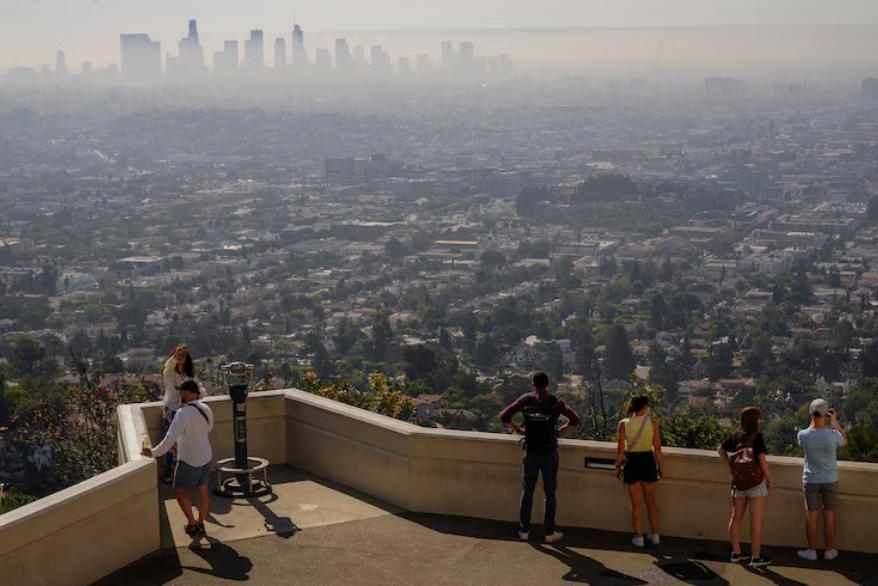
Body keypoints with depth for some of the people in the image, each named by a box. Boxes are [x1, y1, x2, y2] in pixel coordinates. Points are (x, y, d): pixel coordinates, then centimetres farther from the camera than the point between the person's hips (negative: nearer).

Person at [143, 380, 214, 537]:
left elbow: (170, 438, -28)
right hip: (206, 456, 7)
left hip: (189, 460, -7)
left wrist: (154, 453, -21)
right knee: (202, 490, 16)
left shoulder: (183, 413, -26)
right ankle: (200, 524, 27)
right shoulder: (206, 409, -3)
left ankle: (192, 525, 10)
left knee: (179, 491, 9)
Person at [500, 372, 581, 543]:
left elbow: (504, 416, -6)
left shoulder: (525, 400, -2)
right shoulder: (555, 402, -4)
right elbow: (575, 420, -7)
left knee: (527, 492, 11)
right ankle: (549, 532, 11)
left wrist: (518, 430, 4)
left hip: (530, 453, 1)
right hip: (549, 453, -1)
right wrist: (559, 431, 4)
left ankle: (524, 530, 15)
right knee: (550, 493, 7)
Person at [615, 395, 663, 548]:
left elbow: (620, 449, -7)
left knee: (636, 504, 10)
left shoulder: (624, 423, -10)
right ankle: (655, 535, 24)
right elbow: (657, 448, -5)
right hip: (648, 461, 1)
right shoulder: (653, 423, -10)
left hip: (632, 462, -1)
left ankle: (639, 538, 14)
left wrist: (618, 466, 5)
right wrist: (659, 466, 8)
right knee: (650, 501, 19)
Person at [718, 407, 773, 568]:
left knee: (736, 518, 13)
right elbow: (762, 460, -16)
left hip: (738, 482, 5)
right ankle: (756, 557, 2)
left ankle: (736, 553, 20)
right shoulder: (757, 437, -14)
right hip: (756, 482, -5)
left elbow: (720, 450, 16)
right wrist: (770, 480, -5)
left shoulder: (734, 437, 2)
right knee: (756, 520, -1)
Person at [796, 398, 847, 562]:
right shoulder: (833, 435, -19)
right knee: (829, 515, 11)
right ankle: (829, 551, 21)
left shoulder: (803, 435, -17)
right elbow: (844, 441, 5)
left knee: (811, 516, 9)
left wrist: (814, 420, 10)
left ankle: (812, 551, 16)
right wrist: (835, 421, 9)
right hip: (830, 480, 0)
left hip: (810, 480, 0)